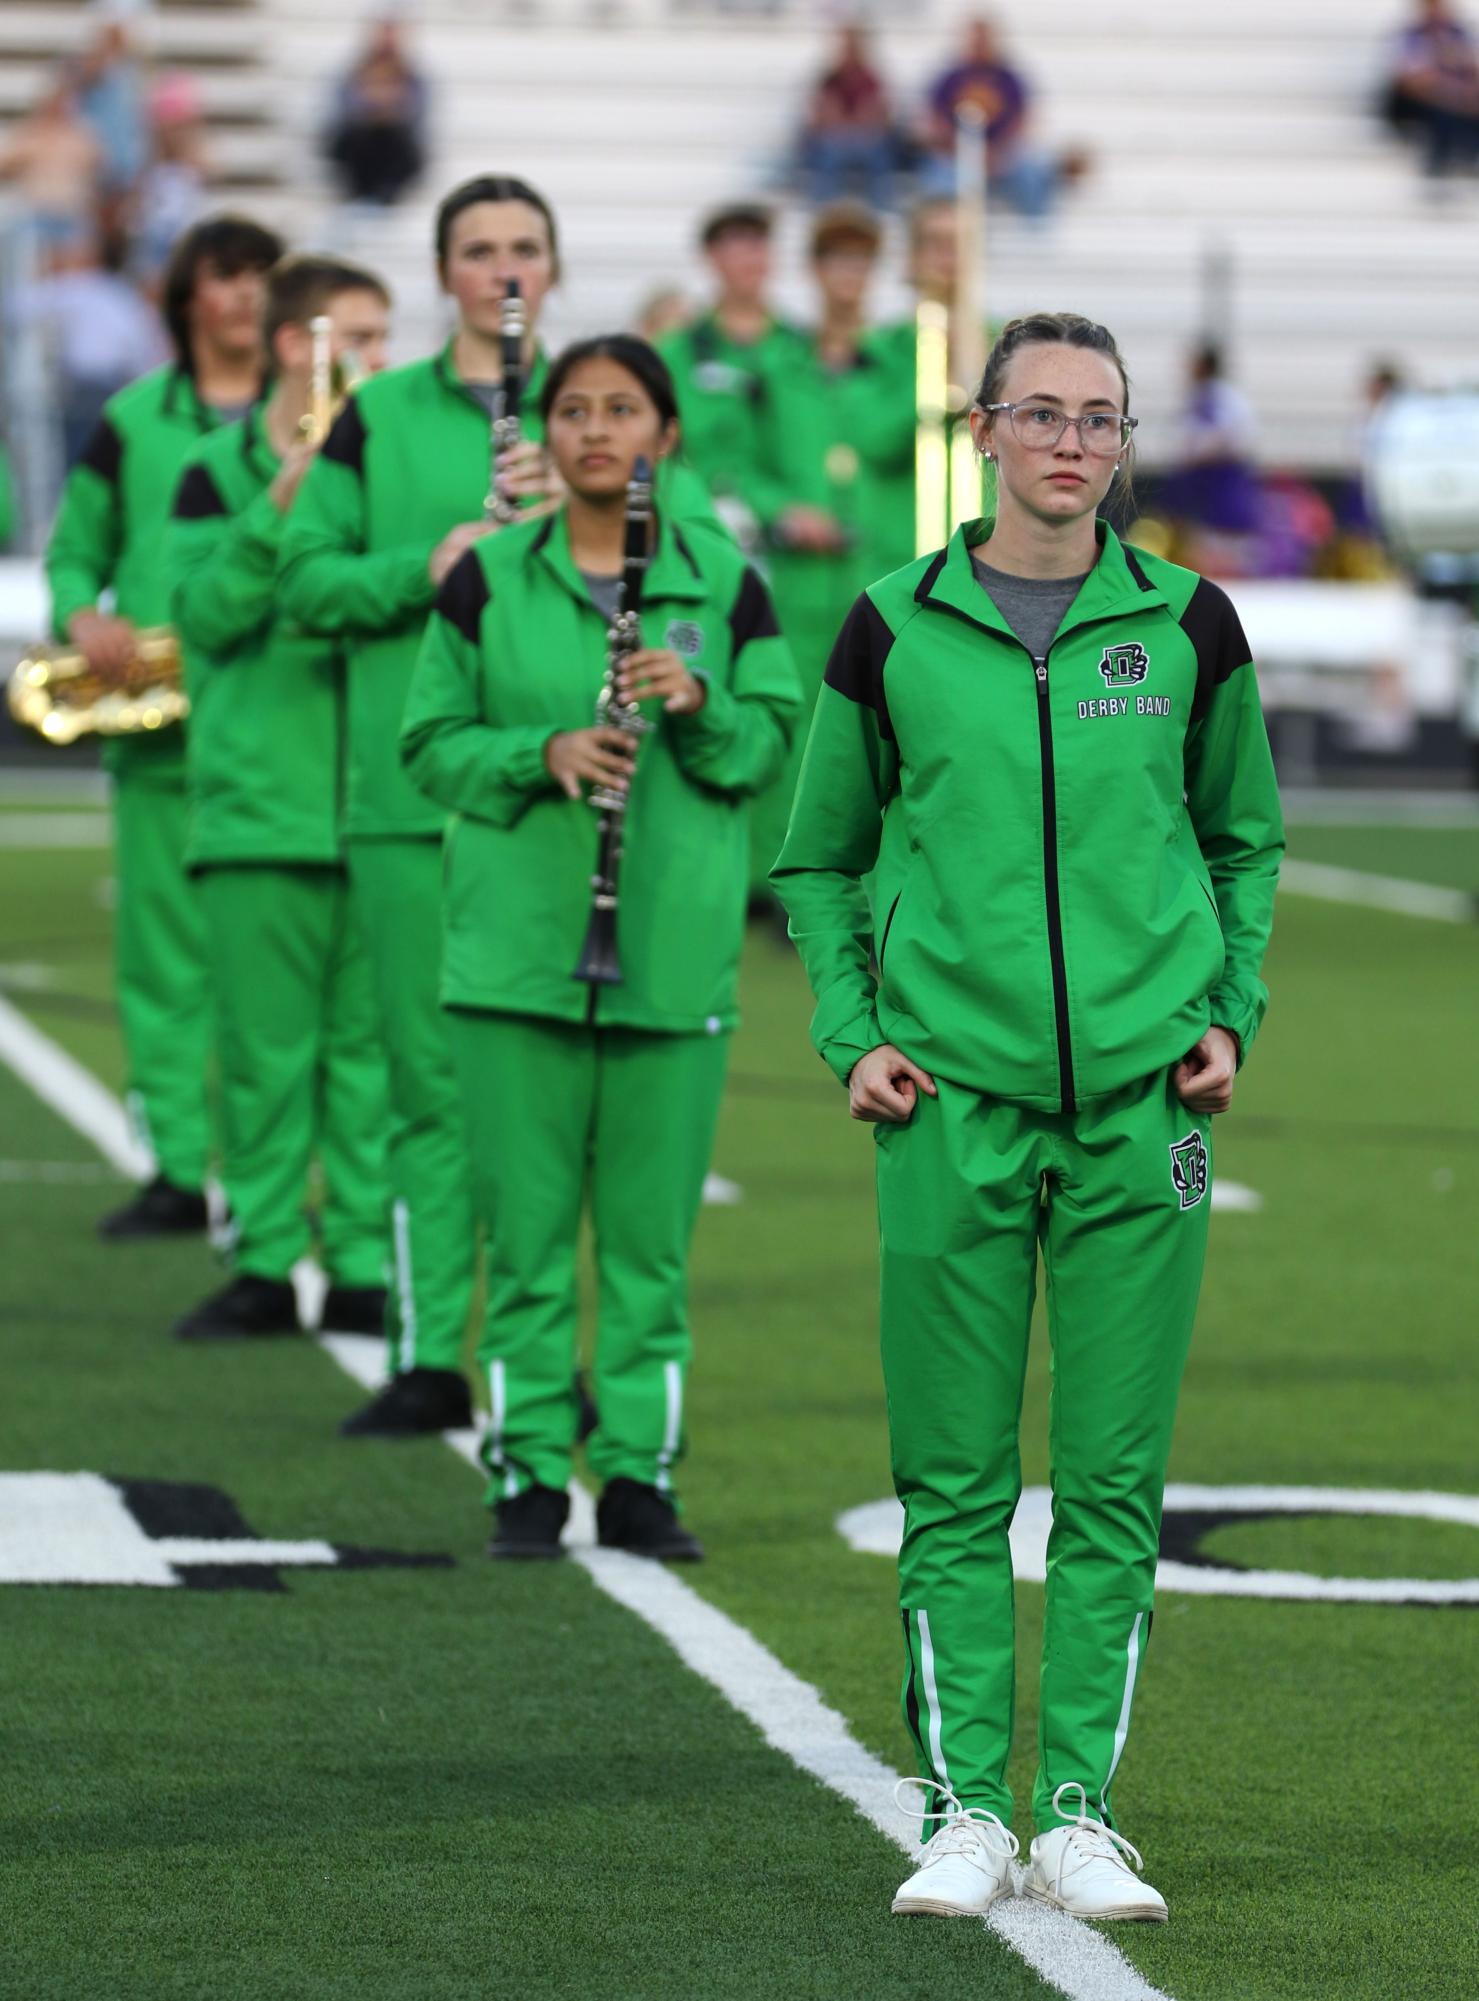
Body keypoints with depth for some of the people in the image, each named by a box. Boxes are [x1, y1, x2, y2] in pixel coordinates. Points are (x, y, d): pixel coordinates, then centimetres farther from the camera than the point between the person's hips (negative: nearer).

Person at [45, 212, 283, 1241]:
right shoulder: (131, 423, 11)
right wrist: (83, 618, -3)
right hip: (158, 724, 2)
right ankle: (176, 1169, 8)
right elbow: (74, 553, 16)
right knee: (165, 950, 2)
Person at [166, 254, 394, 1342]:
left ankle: (365, 1266, 8)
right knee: (263, 1049, 1)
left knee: (370, 1047, 2)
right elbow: (206, 612, -8)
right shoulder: (219, 471, 3)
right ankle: (264, 1264, 9)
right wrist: (284, 507, -19)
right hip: (260, 799, -2)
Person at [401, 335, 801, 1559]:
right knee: (526, 1227, 1)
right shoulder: (487, 582, 4)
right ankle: (529, 1473, 8)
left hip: (674, 946, 0)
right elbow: (433, 744, 4)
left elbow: (767, 751, 6)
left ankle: (641, 1470, 11)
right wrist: (540, 753, -13)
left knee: (652, 1232, 4)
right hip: (518, 942, 0)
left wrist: (700, 704, -14)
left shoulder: (723, 584, 5)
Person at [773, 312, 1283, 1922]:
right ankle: (964, 1812, 7)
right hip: (955, 1104, -1)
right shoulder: (895, 630, 2)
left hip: (1140, 1106, 1)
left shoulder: (1187, 625, 4)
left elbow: (1244, 838, 19)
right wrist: (851, 1033, 2)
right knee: (956, 1480, 0)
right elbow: (819, 859, 14)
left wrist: (1229, 1011, 6)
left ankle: (1080, 1815, 8)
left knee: (1115, 1479, 2)